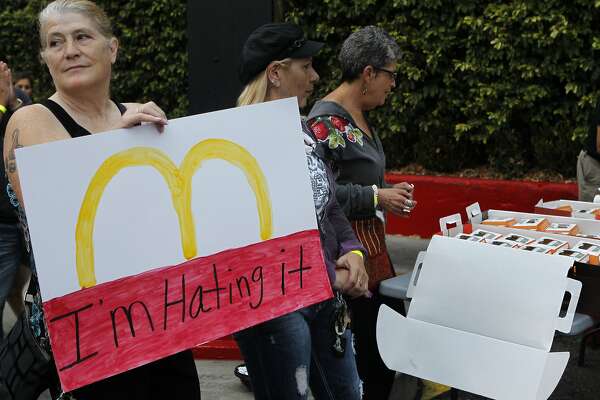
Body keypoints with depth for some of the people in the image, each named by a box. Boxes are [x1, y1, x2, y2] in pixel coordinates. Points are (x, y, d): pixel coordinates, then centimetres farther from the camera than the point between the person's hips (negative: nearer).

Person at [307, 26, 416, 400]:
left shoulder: (360, 118, 15)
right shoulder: (327, 122, -15)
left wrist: (389, 190, 11)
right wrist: (376, 197, -18)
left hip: (372, 242, 10)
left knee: (385, 343, 11)